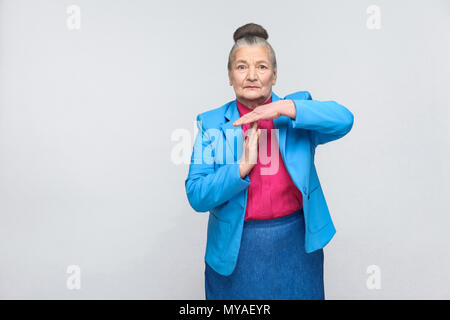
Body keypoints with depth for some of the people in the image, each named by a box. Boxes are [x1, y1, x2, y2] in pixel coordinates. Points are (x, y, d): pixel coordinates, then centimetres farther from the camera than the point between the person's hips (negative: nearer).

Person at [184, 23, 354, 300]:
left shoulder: (297, 108, 0)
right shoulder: (212, 123, -3)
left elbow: (344, 120, -18)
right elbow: (197, 196, -10)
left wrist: (286, 108, -27)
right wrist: (243, 166, -23)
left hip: (297, 245, 1)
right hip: (236, 252, 0)